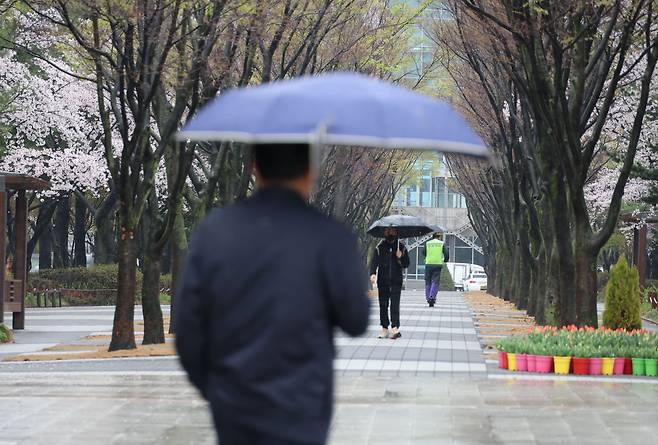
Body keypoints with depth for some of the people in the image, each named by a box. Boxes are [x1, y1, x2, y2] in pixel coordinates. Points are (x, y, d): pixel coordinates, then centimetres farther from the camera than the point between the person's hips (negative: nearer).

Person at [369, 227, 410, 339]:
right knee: (383, 305, 3)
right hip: (382, 281, 1)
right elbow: (374, 261, -5)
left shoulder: (401, 247, 7)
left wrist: (400, 257, -11)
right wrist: (372, 273, -22)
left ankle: (395, 328, -14)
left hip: (396, 281, -1)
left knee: (394, 304, -10)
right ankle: (384, 328, 10)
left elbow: (406, 264, 9)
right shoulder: (380, 247, 5)